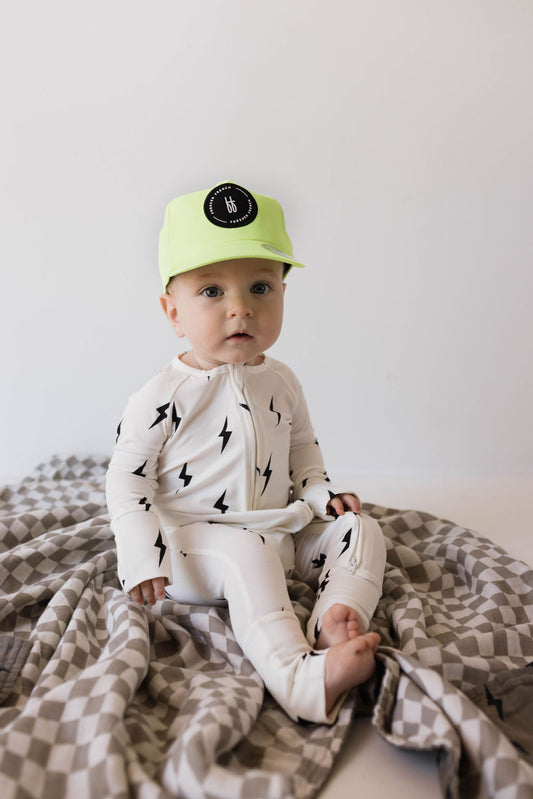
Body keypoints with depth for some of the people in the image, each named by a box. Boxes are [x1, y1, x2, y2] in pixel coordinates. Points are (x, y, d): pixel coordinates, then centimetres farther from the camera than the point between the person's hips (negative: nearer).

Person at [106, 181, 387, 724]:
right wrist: (143, 557, -17)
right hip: (197, 541, -6)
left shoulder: (281, 382, 4)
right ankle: (298, 679, -40)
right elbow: (127, 481, -9)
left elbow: (302, 450, 19)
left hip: (283, 532, 6)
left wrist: (319, 493, 1)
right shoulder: (163, 397, -13)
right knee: (247, 555, -35)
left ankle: (335, 623, -27)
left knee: (360, 529, -6)